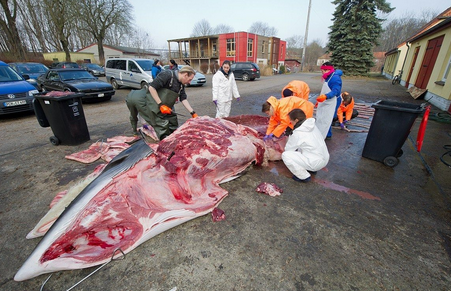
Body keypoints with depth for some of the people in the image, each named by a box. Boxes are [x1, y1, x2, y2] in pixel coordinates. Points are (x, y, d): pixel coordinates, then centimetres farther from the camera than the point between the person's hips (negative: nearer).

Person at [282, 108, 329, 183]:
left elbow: (288, 149, -4)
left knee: (285, 155, -13)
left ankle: (304, 176, -1)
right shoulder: (311, 125, 2)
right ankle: (311, 169, 22)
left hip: (316, 163, -9)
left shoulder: (297, 133, -20)